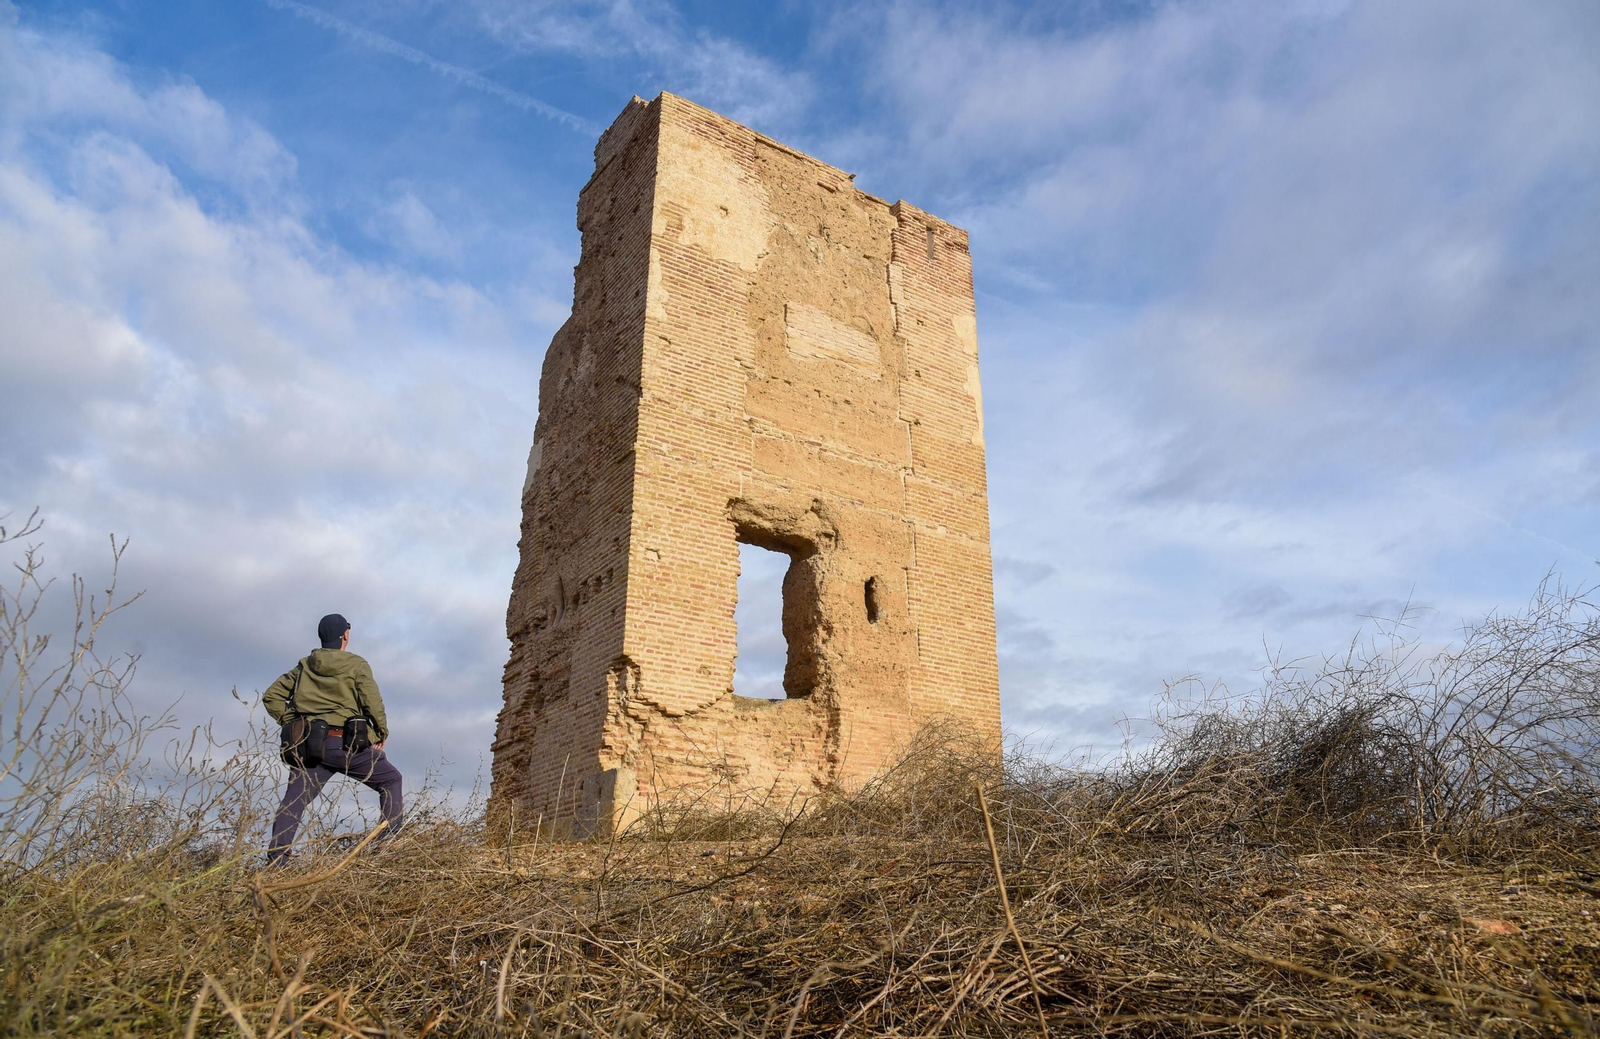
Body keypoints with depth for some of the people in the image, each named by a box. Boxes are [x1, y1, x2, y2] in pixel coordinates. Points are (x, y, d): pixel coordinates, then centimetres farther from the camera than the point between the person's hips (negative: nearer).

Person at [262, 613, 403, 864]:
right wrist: (381, 733, 4)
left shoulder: (304, 666, 13)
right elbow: (373, 703, -10)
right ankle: (390, 839, 9)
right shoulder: (356, 665, -2)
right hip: (347, 744, -4)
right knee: (390, 780, 14)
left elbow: (272, 696, 14)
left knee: (294, 800, 2)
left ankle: (275, 858, -9)